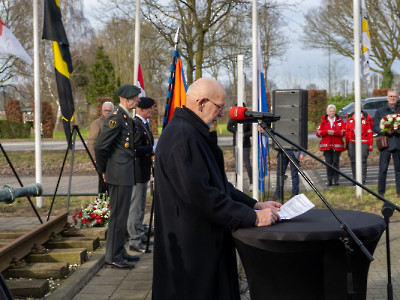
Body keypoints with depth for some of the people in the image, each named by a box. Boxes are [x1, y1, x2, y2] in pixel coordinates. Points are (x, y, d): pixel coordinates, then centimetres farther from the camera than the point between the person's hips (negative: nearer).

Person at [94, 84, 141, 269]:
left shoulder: (125, 117, 15)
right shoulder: (115, 118, -17)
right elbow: (100, 146, -19)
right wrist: (103, 170, -9)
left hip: (125, 175, 10)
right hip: (119, 175, -10)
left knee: (122, 214, 16)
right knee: (118, 215, -4)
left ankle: (119, 251, 26)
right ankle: (113, 256, 3)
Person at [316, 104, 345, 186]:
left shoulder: (340, 121, 9)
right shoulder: (323, 122, 12)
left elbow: (343, 132, -2)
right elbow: (318, 133, 5)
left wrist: (334, 132, -13)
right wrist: (327, 132, -10)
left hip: (337, 145, -1)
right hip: (326, 145, 1)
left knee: (336, 162, -5)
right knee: (328, 163, -3)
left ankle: (336, 179, 1)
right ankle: (329, 180, 3)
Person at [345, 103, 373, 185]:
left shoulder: (366, 117, 0)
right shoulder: (350, 117, 12)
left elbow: (369, 131, -1)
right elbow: (347, 131, 16)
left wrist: (370, 145, -5)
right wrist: (347, 144, 15)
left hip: (363, 142, -4)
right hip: (352, 142, 4)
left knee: (362, 161, -6)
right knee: (353, 161, 6)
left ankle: (363, 180, -1)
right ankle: (355, 179, 15)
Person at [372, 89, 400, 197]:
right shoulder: (380, 111, 9)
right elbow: (375, 127, 3)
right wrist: (385, 131, -14)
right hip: (385, 143, -1)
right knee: (383, 169, -2)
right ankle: (381, 193, 3)